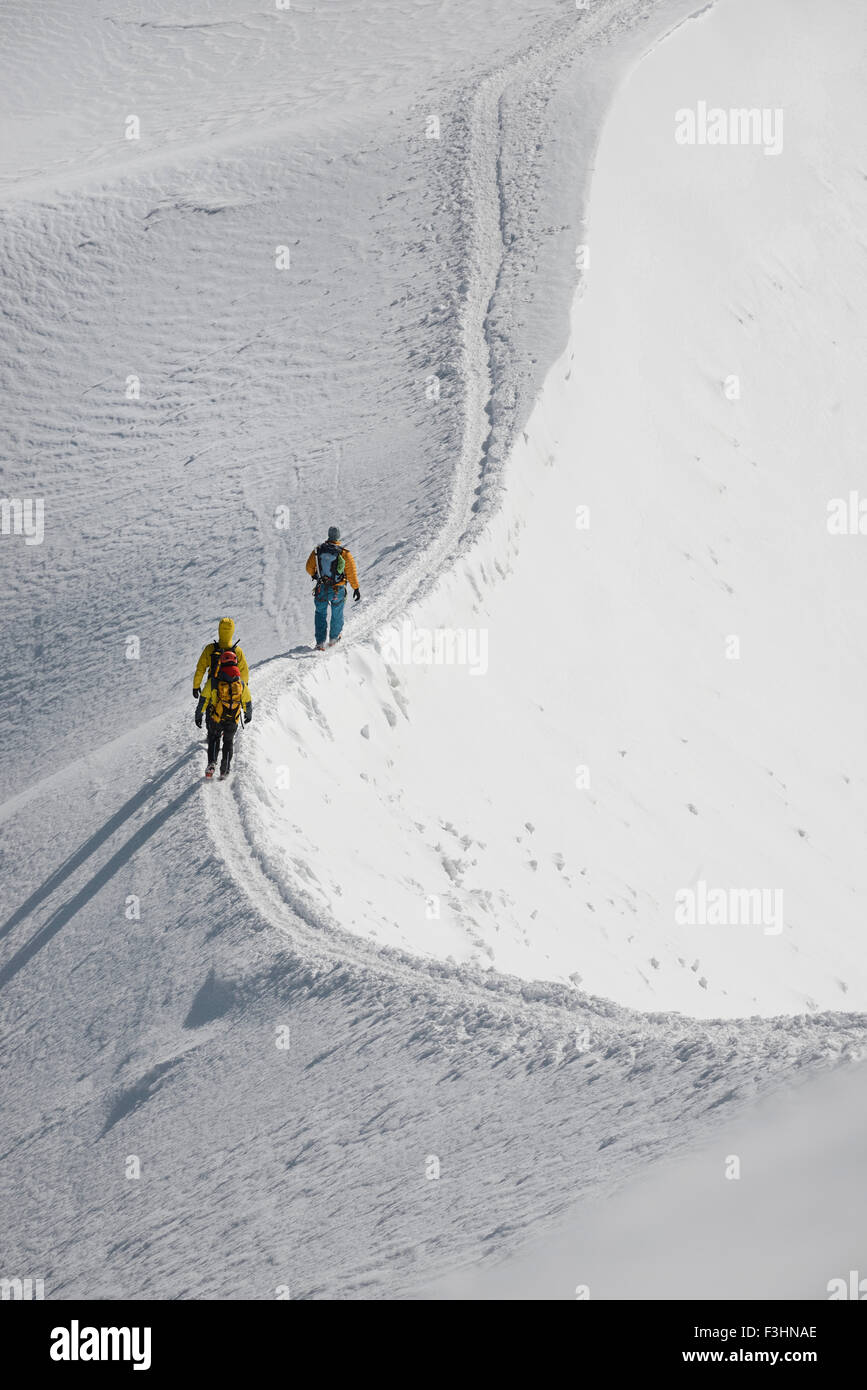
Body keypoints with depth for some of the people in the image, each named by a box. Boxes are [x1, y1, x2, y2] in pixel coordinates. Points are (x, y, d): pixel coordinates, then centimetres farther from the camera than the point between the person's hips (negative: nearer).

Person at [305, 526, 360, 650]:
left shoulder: (317, 550, -8)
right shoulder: (344, 553, -14)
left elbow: (309, 568, 4)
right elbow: (351, 572, -10)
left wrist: (314, 575, 26)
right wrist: (356, 588, -1)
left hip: (321, 589, 1)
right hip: (338, 590, -1)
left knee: (321, 613, 17)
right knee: (337, 614, 21)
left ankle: (320, 642, 6)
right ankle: (333, 639, 36)